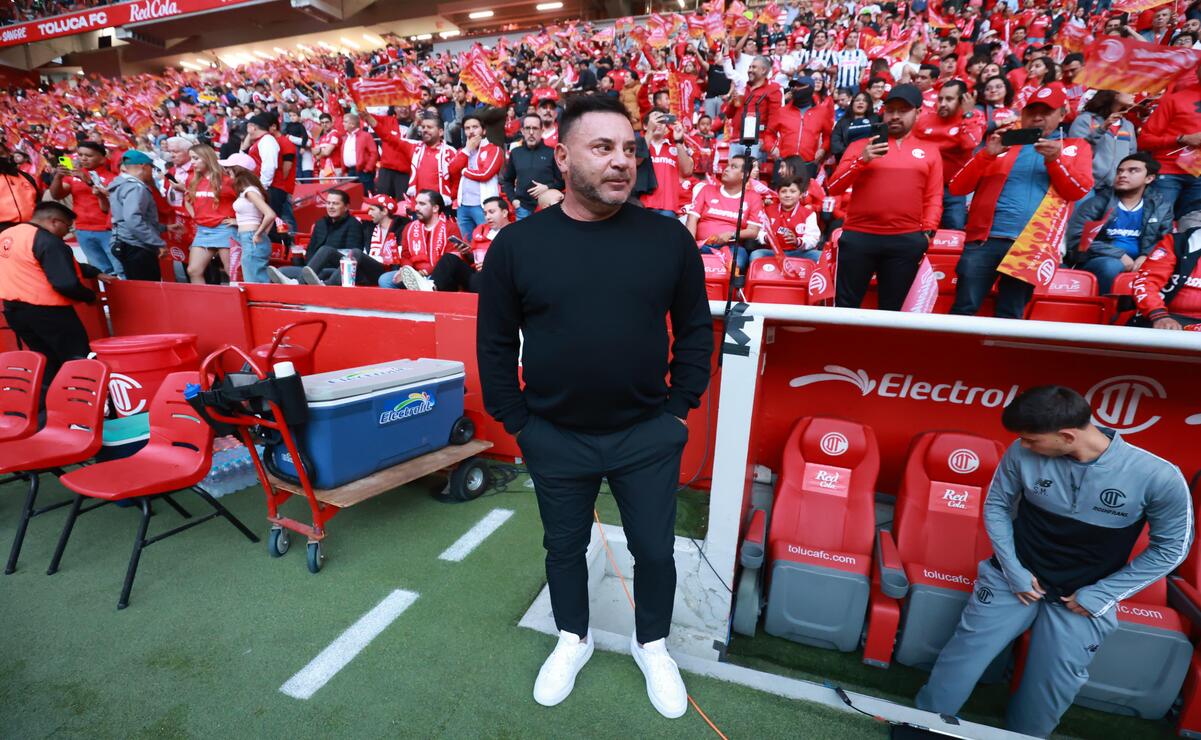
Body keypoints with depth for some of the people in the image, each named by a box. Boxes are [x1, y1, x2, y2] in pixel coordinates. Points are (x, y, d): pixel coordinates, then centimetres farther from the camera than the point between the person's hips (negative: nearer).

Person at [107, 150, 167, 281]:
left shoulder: (122, 185, 19)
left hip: (128, 247, 11)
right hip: (137, 248, -11)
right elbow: (134, 220, -27)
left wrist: (164, 227, 28)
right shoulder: (135, 187, -13)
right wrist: (159, 243, -24)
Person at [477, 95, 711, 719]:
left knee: (654, 549, 16)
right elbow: (495, 342, -1)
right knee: (565, 547, 20)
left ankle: (651, 644, 46)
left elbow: (695, 327, 2)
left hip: (648, 434, 1)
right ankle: (573, 638, 50)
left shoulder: (668, 236, -5)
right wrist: (515, 421, -2)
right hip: (555, 438, 1)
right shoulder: (516, 243, -7)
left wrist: (680, 406, -1)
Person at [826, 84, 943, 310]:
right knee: (845, 306, 1)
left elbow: (934, 197, 12)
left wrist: (927, 232, 0)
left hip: (907, 241, 2)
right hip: (858, 237, -2)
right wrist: (861, 160, -11)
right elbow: (833, 188, 1)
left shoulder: (929, 151, 15)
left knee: (892, 309, 9)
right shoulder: (861, 145, 10)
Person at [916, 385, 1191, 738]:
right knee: (961, 658, 3)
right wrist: (1013, 570, -8)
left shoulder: (1158, 476, -19)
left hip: (1081, 600, 0)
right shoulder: (1022, 453, -17)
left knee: (1049, 691, 9)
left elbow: (1171, 546, -5)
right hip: (1013, 579, 1)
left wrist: (1101, 594, -9)